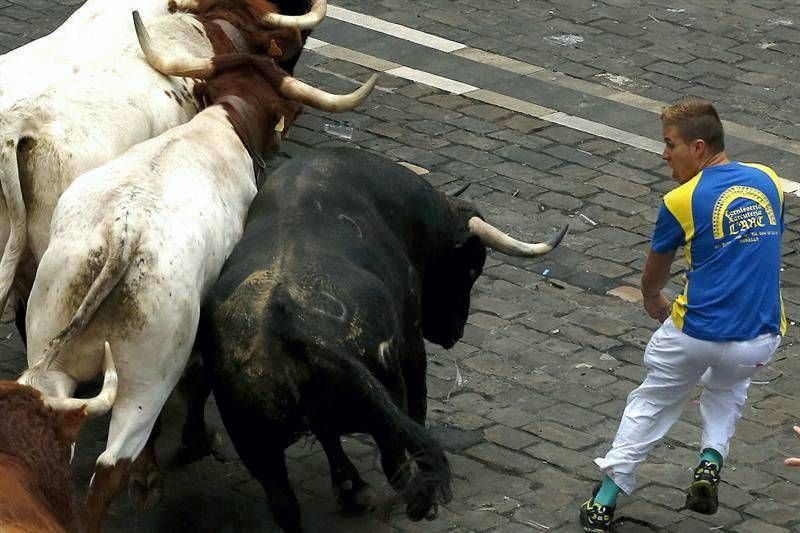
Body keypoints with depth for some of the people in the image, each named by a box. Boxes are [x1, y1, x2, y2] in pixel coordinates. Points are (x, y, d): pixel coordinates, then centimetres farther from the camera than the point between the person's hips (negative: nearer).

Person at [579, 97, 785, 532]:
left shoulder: (681, 201, -6)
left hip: (694, 333, -3)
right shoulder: (769, 182, 5)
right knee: (729, 386, 36)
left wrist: (653, 301, 34)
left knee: (651, 405, 21)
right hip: (761, 341, 3)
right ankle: (711, 459, 14)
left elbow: (654, 274, 11)